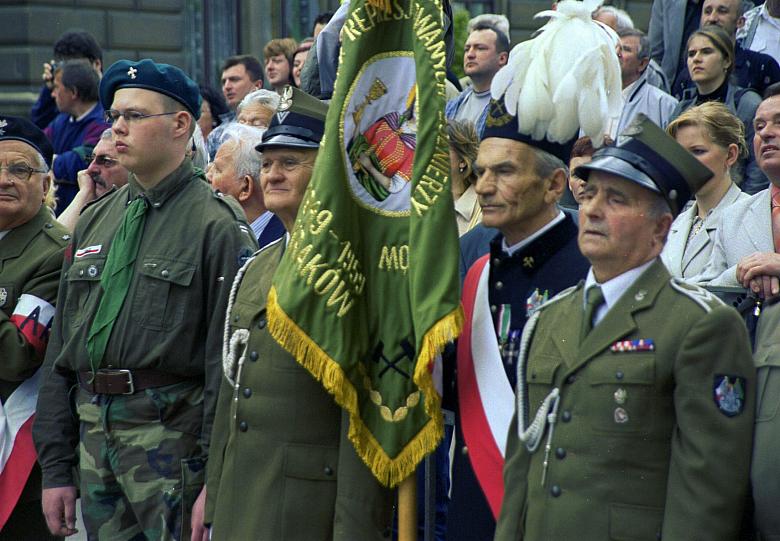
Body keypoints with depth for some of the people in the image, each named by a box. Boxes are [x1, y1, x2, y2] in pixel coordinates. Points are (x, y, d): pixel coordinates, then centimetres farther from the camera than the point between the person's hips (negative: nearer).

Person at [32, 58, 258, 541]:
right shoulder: (94, 220, 15)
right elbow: (62, 348, 17)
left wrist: (217, 482, -17)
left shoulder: (218, 224, -6)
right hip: (94, 430, 6)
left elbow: (229, 359, -12)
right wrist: (56, 469, 12)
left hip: (175, 434, -6)